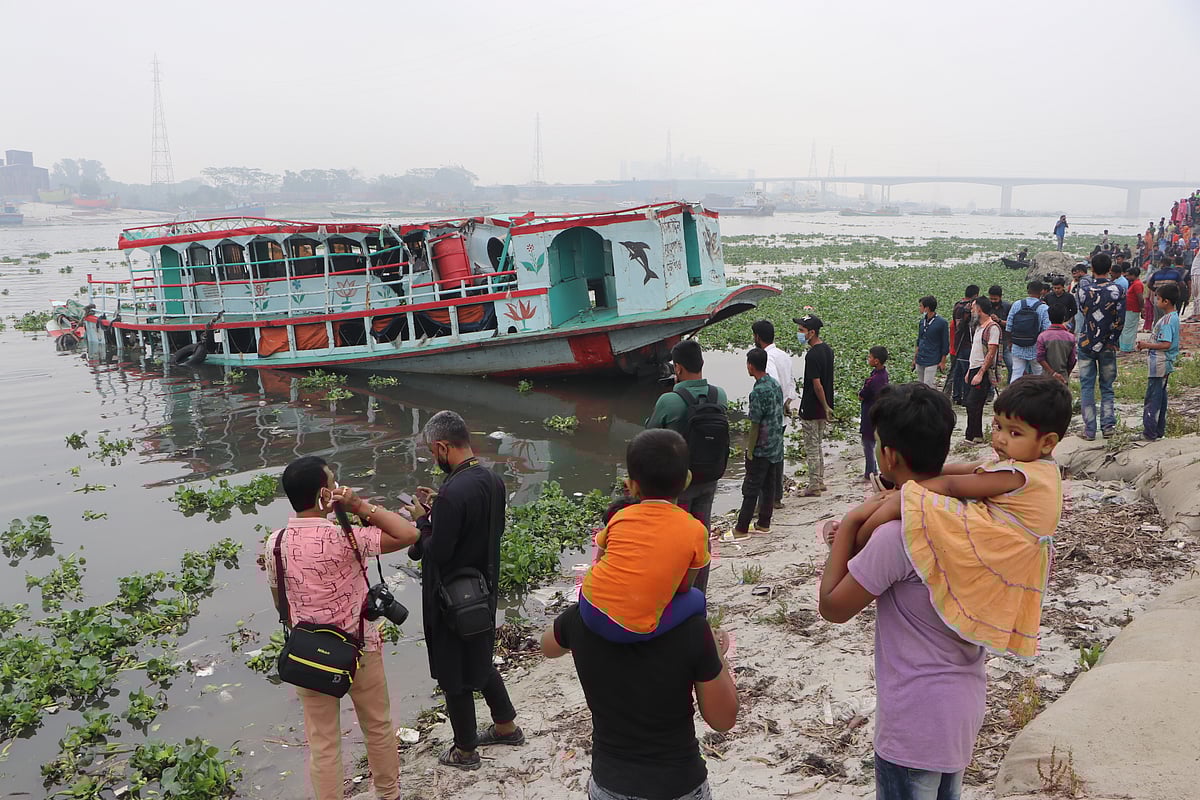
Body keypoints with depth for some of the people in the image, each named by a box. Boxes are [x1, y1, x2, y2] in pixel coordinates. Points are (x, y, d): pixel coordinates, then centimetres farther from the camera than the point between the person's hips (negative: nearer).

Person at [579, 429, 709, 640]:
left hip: (589, 609, 3)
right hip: (634, 629, -3)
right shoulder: (695, 530, -2)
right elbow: (683, 587, 9)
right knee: (696, 599, 19)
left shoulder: (620, 516, 6)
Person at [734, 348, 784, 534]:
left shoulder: (758, 392, -21)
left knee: (751, 489, 0)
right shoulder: (776, 384, 4)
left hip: (761, 450, -8)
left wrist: (749, 451, -11)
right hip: (776, 447, 8)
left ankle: (742, 528, 6)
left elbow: (755, 425, -18)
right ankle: (764, 524, 24)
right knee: (769, 486, 15)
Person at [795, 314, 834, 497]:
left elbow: (817, 384, -24)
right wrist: (827, 406, 18)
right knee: (817, 446, 20)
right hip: (823, 408, 9)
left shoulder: (812, 355, -22)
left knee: (811, 449, 3)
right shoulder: (827, 349, 6)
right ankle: (820, 482, 28)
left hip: (812, 409, -9)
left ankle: (814, 487, 11)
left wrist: (825, 407, -14)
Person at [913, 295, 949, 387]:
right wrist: (915, 358, 18)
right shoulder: (922, 322, 10)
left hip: (932, 362, -7)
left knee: (927, 386, -10)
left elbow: (945, 344, -6)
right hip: (920, 361, 7)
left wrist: (943, 362, -7)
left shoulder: (941, 323, -10)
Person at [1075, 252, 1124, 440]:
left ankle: (1089, 429, 2)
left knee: (1087, 386, 4)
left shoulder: (1083, 289, -8)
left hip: (1086, 344, 0)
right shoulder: (1117, 291, -8)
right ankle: (1107, 424, 11)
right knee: (1107, 386, 14)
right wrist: (1112, 340, 7)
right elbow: (1120, 320, -6)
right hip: (1108, 347, 1)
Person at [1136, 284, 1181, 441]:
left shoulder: (1167, 320, -20)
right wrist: (1149, 344, 12)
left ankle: (1149, 432, -2)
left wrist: (1147, 345, -15)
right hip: (1165, 363, 10)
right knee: (1160, 396, 15)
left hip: (1159, 364, -10)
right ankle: (1159, 430, 23)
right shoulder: (1174, 317, 11)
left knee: (1152, 397, -5)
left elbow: (1166, 344, -25)